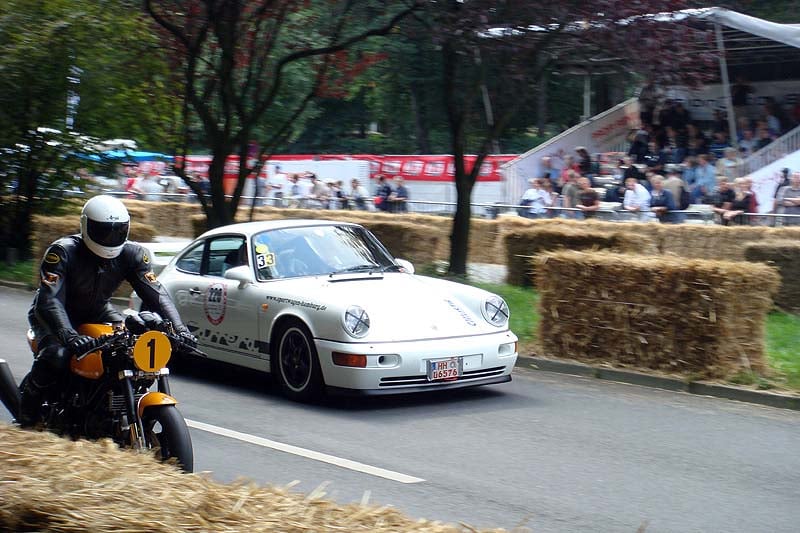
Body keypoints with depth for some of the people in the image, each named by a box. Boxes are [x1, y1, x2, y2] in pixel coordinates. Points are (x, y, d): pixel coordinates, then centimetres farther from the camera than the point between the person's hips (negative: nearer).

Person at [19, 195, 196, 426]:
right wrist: (68, 335, -56)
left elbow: (156, 293, -19)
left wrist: (178, 328, -36)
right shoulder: (63, 252, -28)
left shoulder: (131, 254, -14)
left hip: (98, 312, 5)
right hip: (60, 315, -5)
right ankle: (28, 402, -6)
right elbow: (49, 300, -38)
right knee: (56, 356, -33)